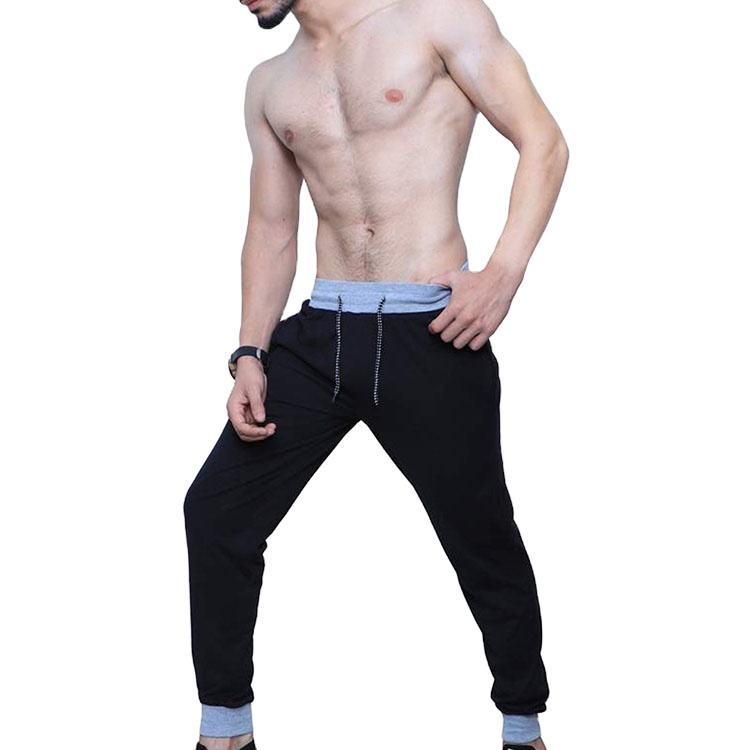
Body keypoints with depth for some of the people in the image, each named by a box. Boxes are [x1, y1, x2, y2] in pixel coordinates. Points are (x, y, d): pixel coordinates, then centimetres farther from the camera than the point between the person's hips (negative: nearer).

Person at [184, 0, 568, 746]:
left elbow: (543, 142, -5)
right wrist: (249, 357, 3)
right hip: (320, 332, 5)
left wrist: (505, 271, -18)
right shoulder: (270, 84, 14)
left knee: (482, 537, 6)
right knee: (216, 509, 0)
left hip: (431, 335, -5)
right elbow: (271, 233, 15)